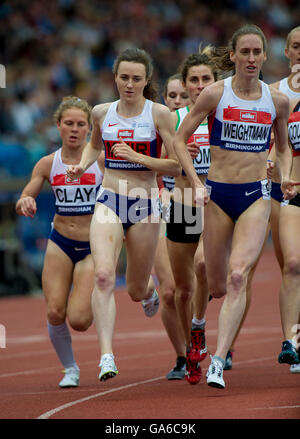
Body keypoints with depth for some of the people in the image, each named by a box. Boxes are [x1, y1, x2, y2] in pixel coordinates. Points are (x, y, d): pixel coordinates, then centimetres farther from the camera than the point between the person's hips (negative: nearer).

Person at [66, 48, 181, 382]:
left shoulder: (159, 113, -5)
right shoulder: (102, 113, 6)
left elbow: (177, 166, -6)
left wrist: (137, 157, -18)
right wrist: (82, 166, 8)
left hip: (145, 205, -1)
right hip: (109, 203, 1)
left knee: (136, 291, 11)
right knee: (103, 275, -24)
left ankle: (148, 293, 51)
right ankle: (106, 357, -28)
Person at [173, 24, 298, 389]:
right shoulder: (215, 94, -5)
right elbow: (179, 138, 0)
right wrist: (196, 183, -10)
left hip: (256, 196, 1)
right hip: (218, 195, -1)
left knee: (237, 275, -19)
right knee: (217, 286, 7)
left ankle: (218, 361, -21)